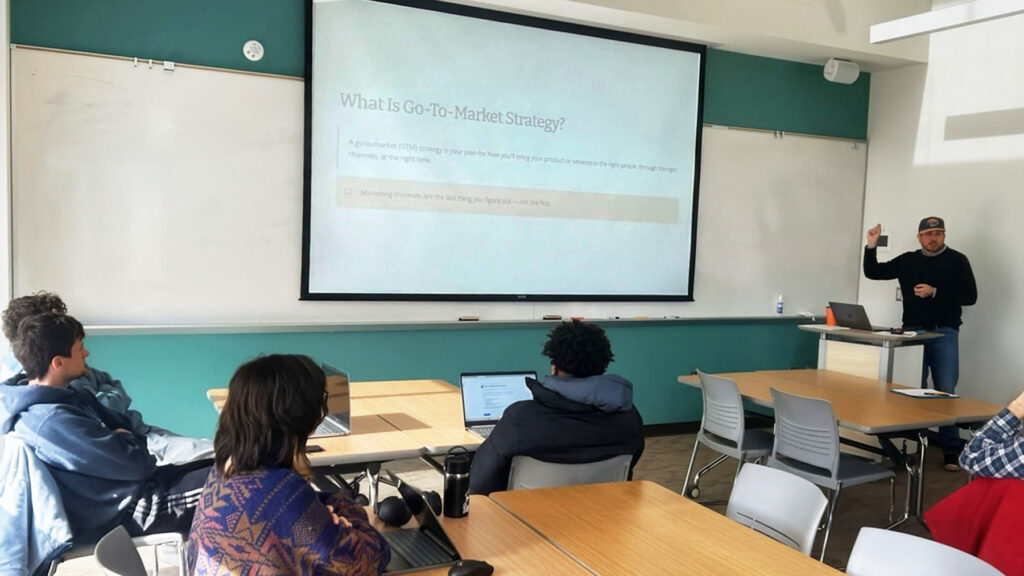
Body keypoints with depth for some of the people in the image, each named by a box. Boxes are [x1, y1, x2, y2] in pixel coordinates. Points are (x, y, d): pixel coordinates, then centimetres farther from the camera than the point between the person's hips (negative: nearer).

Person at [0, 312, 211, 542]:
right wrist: (129, 439, -2)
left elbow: (123, 425, 14)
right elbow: (136, 463, -23)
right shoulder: (53, 422, -25)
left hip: (133, 487, 10)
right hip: (131, 511, -10)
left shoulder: (62, 396, 5)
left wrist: (124, 439, -7)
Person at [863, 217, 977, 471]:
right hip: (912, 332, 2)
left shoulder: (957, 261, 1)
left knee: (946, 392, -2)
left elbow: (970, 296, -5)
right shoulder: (907, 261, 9)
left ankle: (951, 450, 5)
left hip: (945, 333, -2)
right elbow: (873, 272, 10)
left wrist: (935, 292, -13)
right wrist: (872, 246, -3)